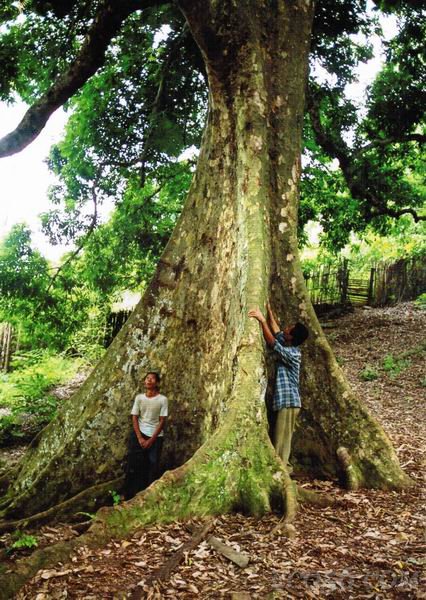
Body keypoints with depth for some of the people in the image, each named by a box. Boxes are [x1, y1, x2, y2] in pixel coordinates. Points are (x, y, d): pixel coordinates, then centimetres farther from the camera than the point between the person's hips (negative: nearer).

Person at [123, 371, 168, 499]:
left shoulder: (162, 399, -6)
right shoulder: (139, 397, 1)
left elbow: (162, 421, -5)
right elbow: (134, 418, 1)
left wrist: (151, 440, -10)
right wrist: (140, 438, -9)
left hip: (156, 436, -1)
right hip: (139, 433, 1)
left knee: (153, 466, -1)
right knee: (133, 464, -2)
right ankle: (129, 495, 8)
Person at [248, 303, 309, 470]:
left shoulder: (293, 354, -18)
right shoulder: (288, 345, 7)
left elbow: (271, 342, -26)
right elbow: (276, 329, 16)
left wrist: (262, 320, -26)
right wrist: (268, 310, 10)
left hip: (288, 400, -9)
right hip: (283, 399, 9)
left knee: (282, 437, -5)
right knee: (281, 436, 14)